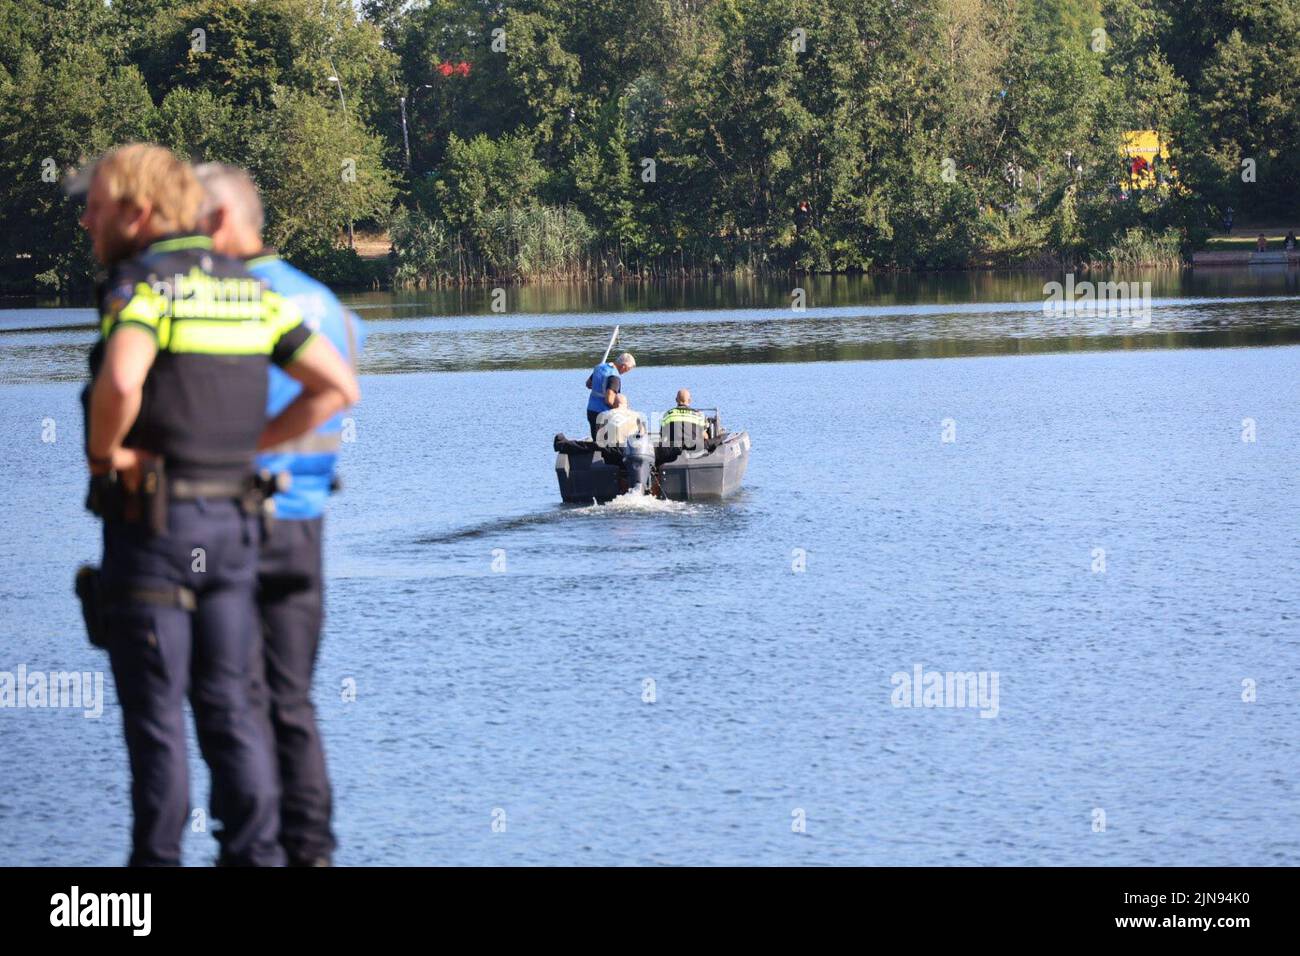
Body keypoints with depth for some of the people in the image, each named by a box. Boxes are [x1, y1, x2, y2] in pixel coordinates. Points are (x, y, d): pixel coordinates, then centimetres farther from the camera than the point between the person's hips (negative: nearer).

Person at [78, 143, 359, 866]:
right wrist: (251, 445, 8)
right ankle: (256, 854, 9)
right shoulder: (250, 289, 10)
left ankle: (159, 859, 4)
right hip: (233, 522, 6)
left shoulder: (143, 284, -12)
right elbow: (338, 388, 8)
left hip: (151, 519, -6)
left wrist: (105, 452, -14)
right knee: (228, 704, 11)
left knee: (155, 712, 0)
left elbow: (120, 381, -33)